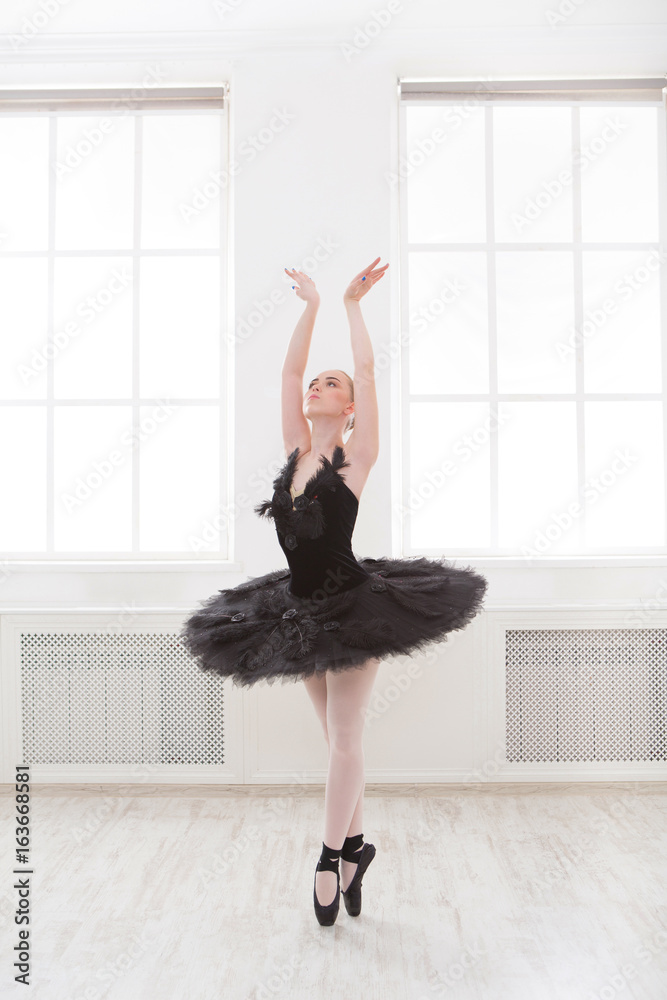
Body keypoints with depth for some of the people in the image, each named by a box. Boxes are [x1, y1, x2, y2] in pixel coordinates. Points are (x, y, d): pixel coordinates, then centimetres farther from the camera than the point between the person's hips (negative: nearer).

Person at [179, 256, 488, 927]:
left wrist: (352, 304, 0)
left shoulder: (356, 455, -8)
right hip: (303, 608, 6)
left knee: (344, 738, 4)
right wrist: (309, 306, 14)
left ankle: (330, 858, 19)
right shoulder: (296, 450, 5)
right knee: (337, 737, 16)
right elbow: (288, 371, 8)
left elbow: (367, 368, -10)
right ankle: (355, 846, 31)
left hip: (353, 607, -6)